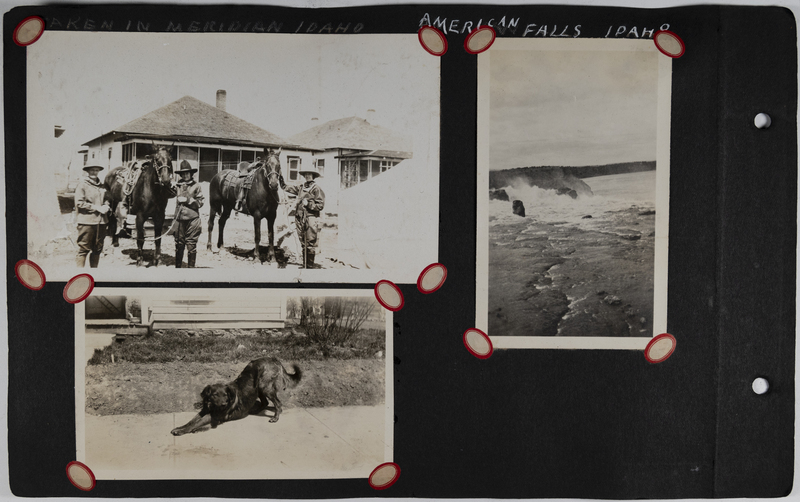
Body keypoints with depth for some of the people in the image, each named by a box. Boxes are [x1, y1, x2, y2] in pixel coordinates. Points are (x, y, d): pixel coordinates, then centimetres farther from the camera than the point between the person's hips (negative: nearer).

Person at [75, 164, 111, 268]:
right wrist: (96, 207, -14)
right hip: (86, 221, -6)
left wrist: (106, 206, 0)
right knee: (83, 248, -4)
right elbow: (79, 203, -10)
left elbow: (107, 199, 23)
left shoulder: (102, 186, 14)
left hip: (101, 221, 6)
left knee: (97, 249, 11)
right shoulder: (82, 185, -3)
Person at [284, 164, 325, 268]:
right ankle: (304, 266, 21)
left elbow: (320, 205, -9)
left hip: (311, 219, -7)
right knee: (303, 244, 13)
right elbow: (289, 188, 21)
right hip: (300, 219, 7)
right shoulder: (301, 187, 13)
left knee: (310, 244, -2)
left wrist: (308, 204, -16)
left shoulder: (316, 189, -7)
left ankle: (310, 266, 5)